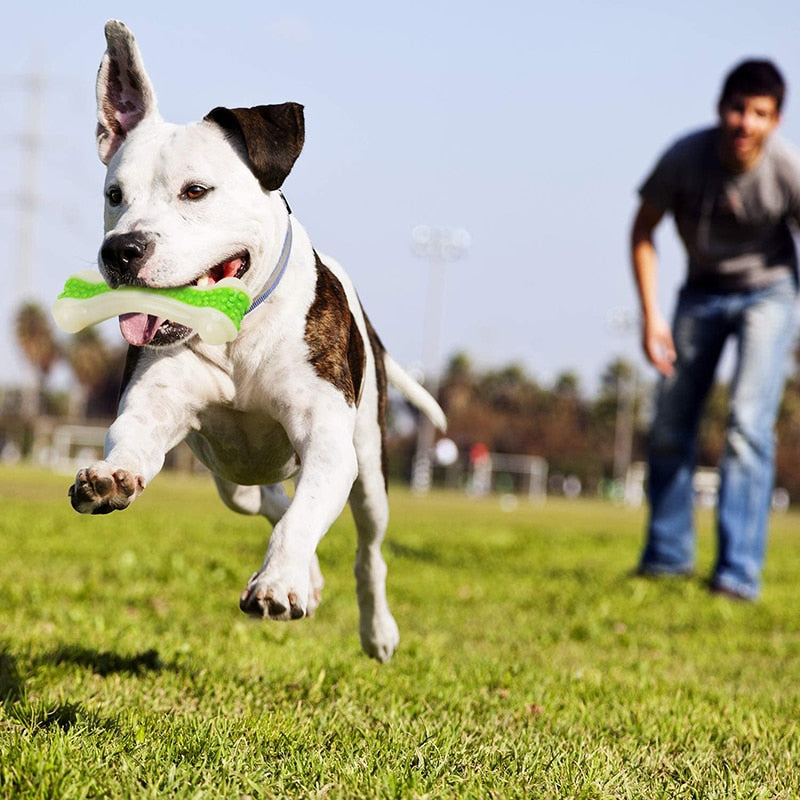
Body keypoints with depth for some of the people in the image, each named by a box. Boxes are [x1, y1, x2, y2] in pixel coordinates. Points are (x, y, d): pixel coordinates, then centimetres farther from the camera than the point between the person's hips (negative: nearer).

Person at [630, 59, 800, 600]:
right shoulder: (685, 158, -22)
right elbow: (643, 232, -7)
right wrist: (651, 314, -12)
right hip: (702, 291, 3)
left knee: (748, 423, -19)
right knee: (670, 426, 7)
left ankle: (739, 571, -17)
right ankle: (668, 555, 25)